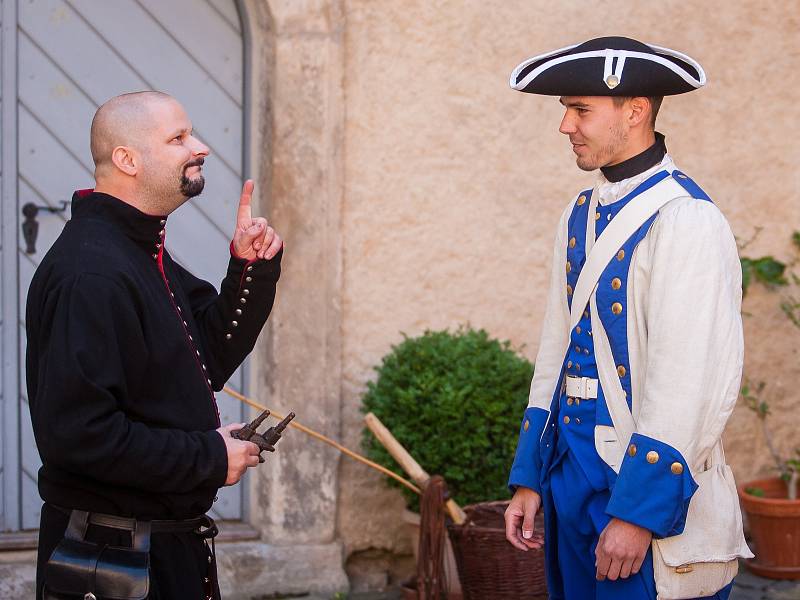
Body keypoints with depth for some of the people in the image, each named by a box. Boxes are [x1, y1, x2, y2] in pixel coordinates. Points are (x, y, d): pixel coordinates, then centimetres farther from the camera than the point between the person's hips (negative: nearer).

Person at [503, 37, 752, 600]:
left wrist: (638, 511, -20)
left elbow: (690, 383, -19)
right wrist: (528, 479, 12)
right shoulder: (580, 215, 11)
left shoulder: (686, 219, -14)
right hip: (571, 475, 8)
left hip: (645, 486, -7)